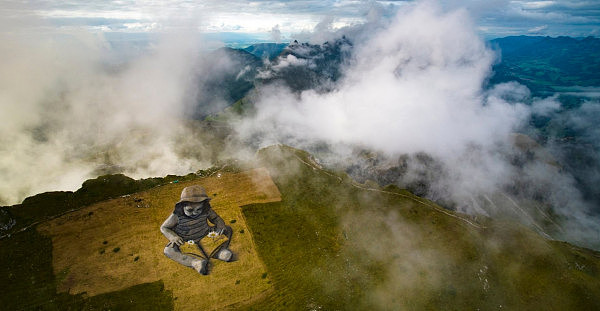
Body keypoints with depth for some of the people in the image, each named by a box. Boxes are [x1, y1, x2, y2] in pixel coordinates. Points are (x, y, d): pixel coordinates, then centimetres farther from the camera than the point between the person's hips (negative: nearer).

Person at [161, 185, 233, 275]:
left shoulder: (206, 210, -16)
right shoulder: (177, 215, -23)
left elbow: (216, 218, 2)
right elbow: (163, 228, -9)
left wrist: (221, 227, -19)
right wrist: (173, 237, -28)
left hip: (205, 236, 2)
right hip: (186, 241, -2)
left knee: (228, 229, -8)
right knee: (168, 250, -31)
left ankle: (219, 251, -28)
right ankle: (194, 261, -44)